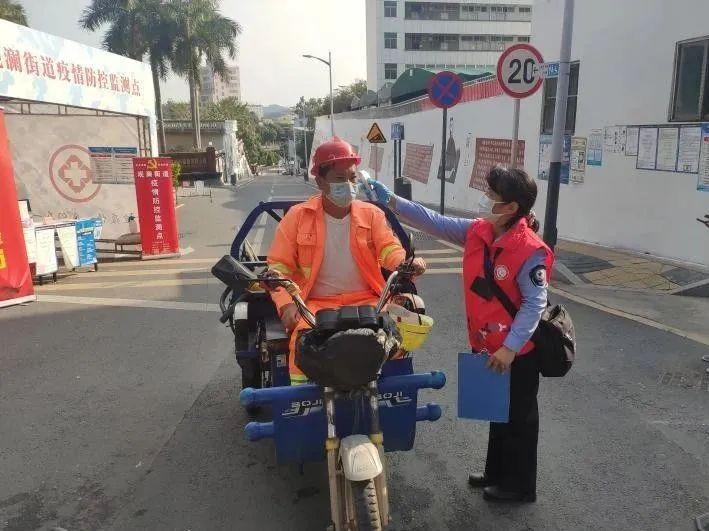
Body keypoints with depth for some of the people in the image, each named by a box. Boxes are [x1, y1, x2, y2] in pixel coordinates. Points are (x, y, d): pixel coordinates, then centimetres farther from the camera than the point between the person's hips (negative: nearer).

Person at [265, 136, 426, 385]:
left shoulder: (371, 214, 8)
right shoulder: (298, 216, 3)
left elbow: (389, 249, -3)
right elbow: (279, 266, 2)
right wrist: (286, 304, -15)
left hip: (365, 301, 2)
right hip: (317, 304, -1)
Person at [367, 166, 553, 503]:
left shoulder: (530, 251, -23)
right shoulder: (477, 232, -4)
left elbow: (535, 304, -22)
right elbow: (434, 223, -3)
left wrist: (510, 348, -23)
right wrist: (389, 199, -8)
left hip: (518, 352, -7)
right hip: (488, 348, 7)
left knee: (518, 418, 11)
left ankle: (520, 485, 31)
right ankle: (496, 473, 42)